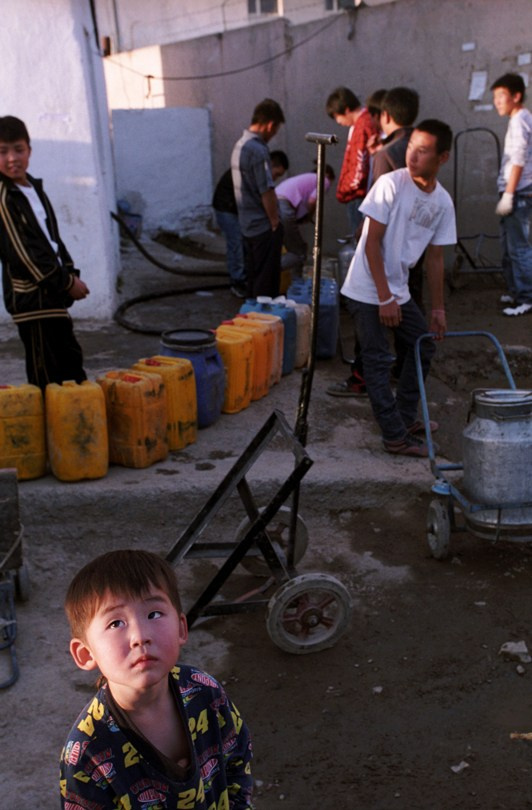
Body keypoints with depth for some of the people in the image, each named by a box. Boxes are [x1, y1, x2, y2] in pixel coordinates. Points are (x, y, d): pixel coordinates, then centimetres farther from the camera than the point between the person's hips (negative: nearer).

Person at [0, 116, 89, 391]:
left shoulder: (33, 188, 13)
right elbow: (23, 253, -19)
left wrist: (71, 274, 5)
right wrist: (66, 283, -14)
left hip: (52, 296, 9)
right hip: (32, 298, -9)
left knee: (70, 361, 18)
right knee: (46, 375, -4)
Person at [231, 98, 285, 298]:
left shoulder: (239, 145, 9)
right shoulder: (258, 150, -21)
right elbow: (267, 193, -22)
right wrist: (275, 222, -11)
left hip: (247, 225, 9)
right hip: (263, 227, -9)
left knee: (253, 278, 17)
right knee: (267, 284, 0)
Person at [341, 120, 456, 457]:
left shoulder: (442, 202, 0)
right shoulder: (391, 184, -17)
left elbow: (435, 257, 8)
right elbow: (372, 243, -17)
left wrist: (438, 308, 9)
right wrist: (385, 297, -19)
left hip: (399, 289, 7)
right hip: (370, 288, -7)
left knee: (424, 345, 16)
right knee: (378, 361, -5)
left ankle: (406, 417, 30)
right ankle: (396, 437, 2)